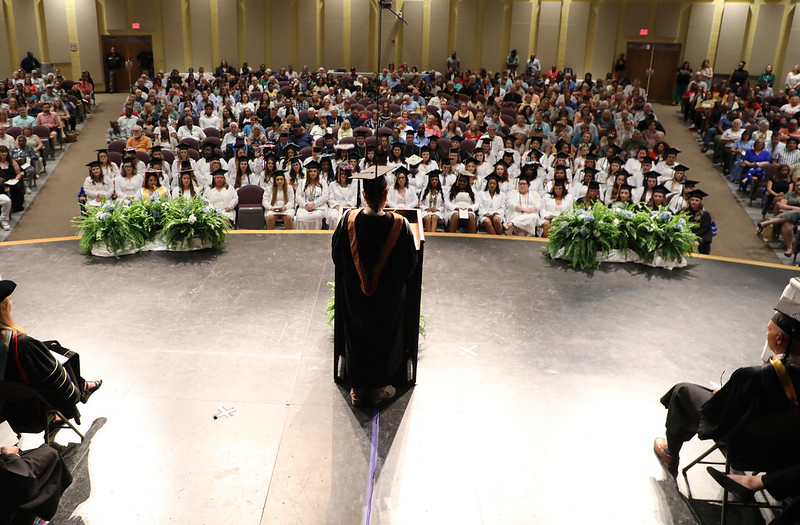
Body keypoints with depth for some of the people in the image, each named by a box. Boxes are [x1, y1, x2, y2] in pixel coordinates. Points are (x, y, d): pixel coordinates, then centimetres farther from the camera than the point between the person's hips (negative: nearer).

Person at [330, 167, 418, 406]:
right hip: (388, 298, -1)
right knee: (384, 339, 19)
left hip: (354, 295, 2)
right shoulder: (399, 225, -22)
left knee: (357, 338, 20)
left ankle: (357, 389, 33)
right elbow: (410, 263, -10)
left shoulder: (348, 220, -17)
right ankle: (378, 388, 34)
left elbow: (336, 255, -3)